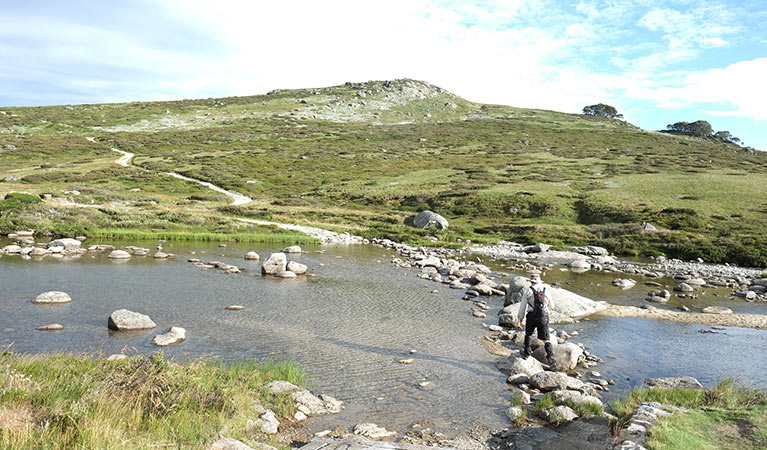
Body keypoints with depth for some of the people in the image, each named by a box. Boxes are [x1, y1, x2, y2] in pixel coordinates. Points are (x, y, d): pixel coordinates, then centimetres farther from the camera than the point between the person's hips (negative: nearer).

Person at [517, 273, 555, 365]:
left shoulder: (528, 291, 2)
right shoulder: (546, 290, 9)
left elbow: (522, 306, 1)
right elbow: (551, 306, 21)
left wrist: (520, 319, 9)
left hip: (532, 316, -1)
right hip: (544, 316, 1)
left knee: (528, 334, 24)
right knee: (546, 339, 2)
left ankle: (527, 352, 28)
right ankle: (550, 356, -15)